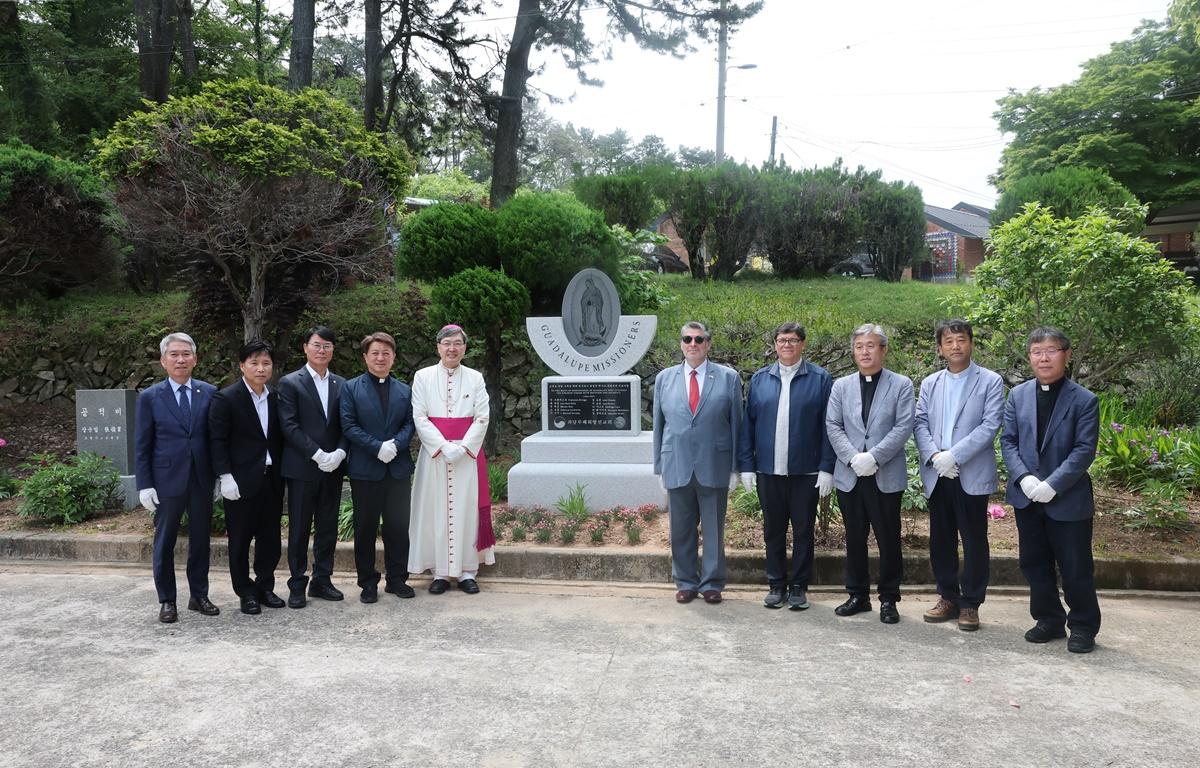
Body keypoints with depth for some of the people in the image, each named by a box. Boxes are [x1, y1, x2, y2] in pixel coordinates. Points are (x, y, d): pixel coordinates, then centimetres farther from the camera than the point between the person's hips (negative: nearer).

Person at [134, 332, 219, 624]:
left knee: (200, 539, 10)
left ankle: (199, 595, 22)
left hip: (202, 479, 2)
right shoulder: (150, 397, -1)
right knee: (165, 542, 7)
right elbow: (141, 445, 0)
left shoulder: (209, 393, 3)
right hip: (167, 479, -2)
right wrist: (145, 485, -6)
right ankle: (167, 601, 18)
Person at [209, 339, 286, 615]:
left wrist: (282, 474, 8)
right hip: (242, 480, -5)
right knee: (240, 540, 5)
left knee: (270, 538, 10)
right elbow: (218, 442, -10)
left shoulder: (275, 398, 8)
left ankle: (265, 587, 25)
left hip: (272, 479, 5)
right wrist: (226, 477, -15)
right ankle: (245, 592, 18)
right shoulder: (225, 399, -8)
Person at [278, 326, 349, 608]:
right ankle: (297, 585, 13)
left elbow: (346, 425, 8)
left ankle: (322, 580, 21)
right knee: (299, 529, 4)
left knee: (328, 527, 10)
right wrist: (317, 455, -17)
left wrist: (339, 453, -10)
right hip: (302, 468, -4)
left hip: (333, 467, 4)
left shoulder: (341, 384, 10)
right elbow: (289, 425, -10)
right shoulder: (290, 383, -2)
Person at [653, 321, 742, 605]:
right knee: (681, 530, 9)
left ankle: (711, 584, 21)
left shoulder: (728, 377, 1)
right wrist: (660, 465, 6)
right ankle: (685, 582, 23)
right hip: (677, 467, 2)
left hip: (714, 467, -1)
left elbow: (736, 423, 1)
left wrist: (735, 467, -2)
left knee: (714, 529, 8)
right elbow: (659, 424, 9)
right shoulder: (664, 378, 7)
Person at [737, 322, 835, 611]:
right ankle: (776, 585, 23)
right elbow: (747, 424, 5)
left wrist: (827, 468, -9)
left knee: (803, 530, 7)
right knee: (773, 530, 11)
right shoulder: (759, 379, 6)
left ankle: (799, 586, 20)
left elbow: (828, 427, -4)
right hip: (768, 471, 2)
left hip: (806, 472, -2)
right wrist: (746, 465, 0)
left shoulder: (820, 379, -1)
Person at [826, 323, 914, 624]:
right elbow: (833, 426, 3)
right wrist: (853, 458, -12)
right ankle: (858, 595, 22)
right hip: (850, 475, 3)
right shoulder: (841, 386, 10)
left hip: (886, 476, -2)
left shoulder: (901, 385, 2)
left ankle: (888, 599, 16)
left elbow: (904, 427, -7)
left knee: (888, 540, 4)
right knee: (855, 539, 11)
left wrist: (873, 457, -17)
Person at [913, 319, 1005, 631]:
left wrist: (953, 456, -17)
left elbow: (989, 426, -10)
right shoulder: (930, 383, 13)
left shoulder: (990, 382, 0)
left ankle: (970, 603, 14)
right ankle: (948, 597, 23)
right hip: (937, 475, 4)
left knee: (974, 541, 3)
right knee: (941, 540, 10)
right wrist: (934, 456, -12)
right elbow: (920, 424, 6)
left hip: (972, 475, -4)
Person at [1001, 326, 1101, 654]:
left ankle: (1083, 627, 21)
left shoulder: (1084, 400, -6)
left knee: (1075, 567, 4)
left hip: (1068, 498, -4)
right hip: (1027, 497, 4)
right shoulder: (1018, 395, 5)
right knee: (1034, 563, 13)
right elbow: (1008, 440, 2)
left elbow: (1084, 450, -12)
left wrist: (1053, 484, -20)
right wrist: (1024, 477, -12)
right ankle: (1049, 620, 28)